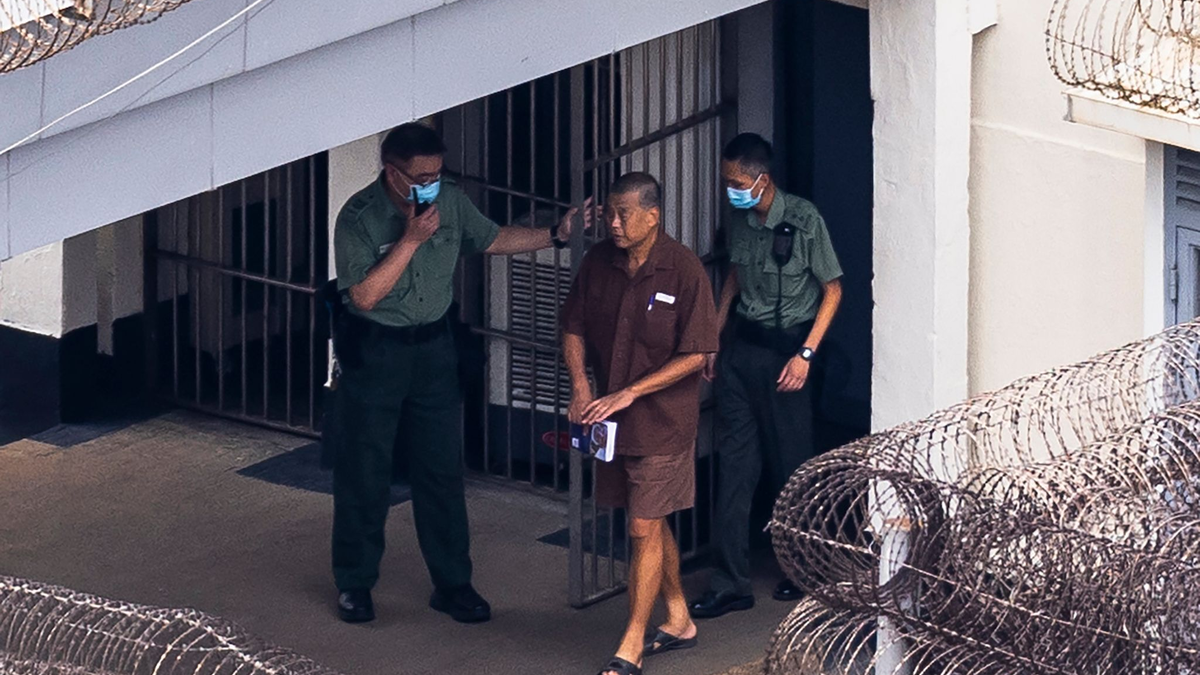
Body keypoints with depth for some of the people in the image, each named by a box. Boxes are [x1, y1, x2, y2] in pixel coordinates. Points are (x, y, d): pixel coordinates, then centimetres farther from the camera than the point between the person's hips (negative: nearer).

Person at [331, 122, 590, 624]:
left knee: (442, 469, 8)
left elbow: (492, 240, 12)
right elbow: (364, 295, -23)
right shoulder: (359, 217, -18)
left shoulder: (450, 200, -3)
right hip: (374, 352, -4)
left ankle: (451, 583, 18)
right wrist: (411, 239, -26)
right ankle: (354, 583, 18)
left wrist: (555, 236, 2)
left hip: (433, 347, 4)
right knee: (364, 471, 4)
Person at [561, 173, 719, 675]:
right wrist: (580, 385, -7)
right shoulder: (598, 262, 0)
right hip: (612, 419, 6)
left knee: (645, 528, -5)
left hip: (662, 420, -5)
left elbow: (696, 354, -15)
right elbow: (574, 327, 10)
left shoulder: (684, 270, -15)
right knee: (653, 523, 17)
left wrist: (628, 394, -18)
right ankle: (679, 621, 33)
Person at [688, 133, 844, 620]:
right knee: (734, 464, 2)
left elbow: (832, 289, -9)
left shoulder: (804, 220, -14)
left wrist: (805, 354, -15)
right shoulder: (740, 220, 4)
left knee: (791, 464, 4)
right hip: (743, 345, 5)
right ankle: (729, 583, 4)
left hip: (786, 349, -5)